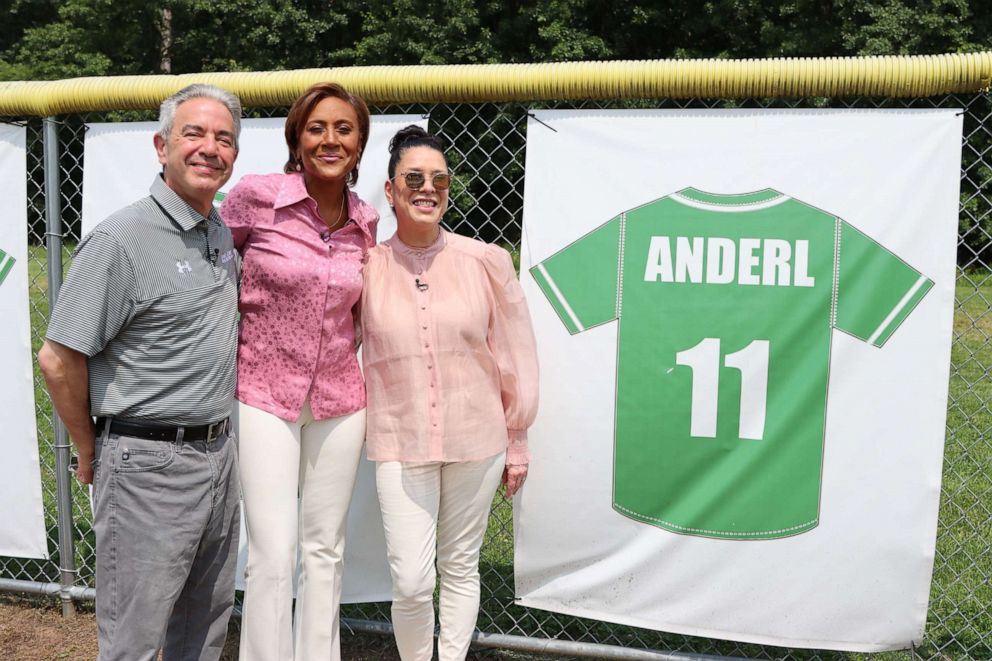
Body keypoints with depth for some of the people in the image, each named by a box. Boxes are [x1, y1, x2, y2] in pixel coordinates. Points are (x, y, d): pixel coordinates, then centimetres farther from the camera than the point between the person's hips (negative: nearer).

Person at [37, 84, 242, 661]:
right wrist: (91, 454, -4)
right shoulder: (122, 239, -16)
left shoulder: (221, 231, 8)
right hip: (149, 462, -7)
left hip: (219, 452, 8)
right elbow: (58, 359, -15)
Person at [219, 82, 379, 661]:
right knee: (273, 555, -5)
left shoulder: (365, 221, 2)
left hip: (339, 399, 4)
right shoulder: (256, 196, -11)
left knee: (326, 549, 13)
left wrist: (370, 398, 13)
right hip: (265, 395, -4)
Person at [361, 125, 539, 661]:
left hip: (476, 441, 1)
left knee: (460, 569, 14)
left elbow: (515, 356, 3)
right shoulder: (366, 266, -3)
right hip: (399, 444, 0)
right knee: (411, 582, -3)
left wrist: (517, 442, 7)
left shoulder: (486, 261, -3)